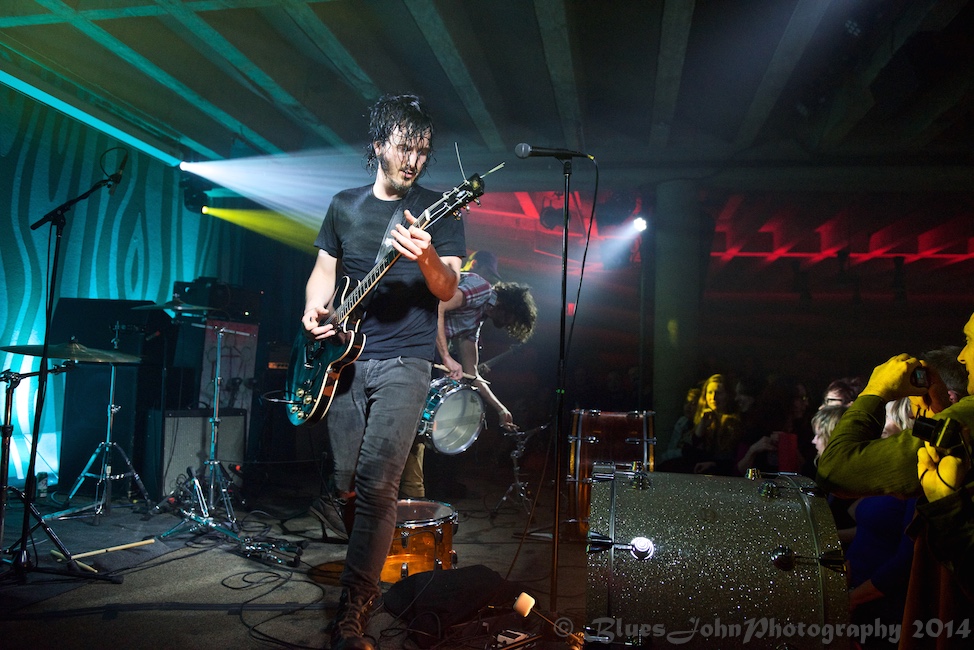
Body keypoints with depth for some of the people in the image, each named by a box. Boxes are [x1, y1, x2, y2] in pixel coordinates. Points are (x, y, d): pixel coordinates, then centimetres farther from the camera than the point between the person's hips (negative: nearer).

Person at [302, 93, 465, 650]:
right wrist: (315, 312, -3)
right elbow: (324, 271, 17)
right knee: (345, 478, 6)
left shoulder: (438, 210, 2)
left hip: (403, 361, -3)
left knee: (377, 483, -14)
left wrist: (426, 257, -29)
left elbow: (447, 290, -8)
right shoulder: (344, 205, 13)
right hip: (344, 358, 4)